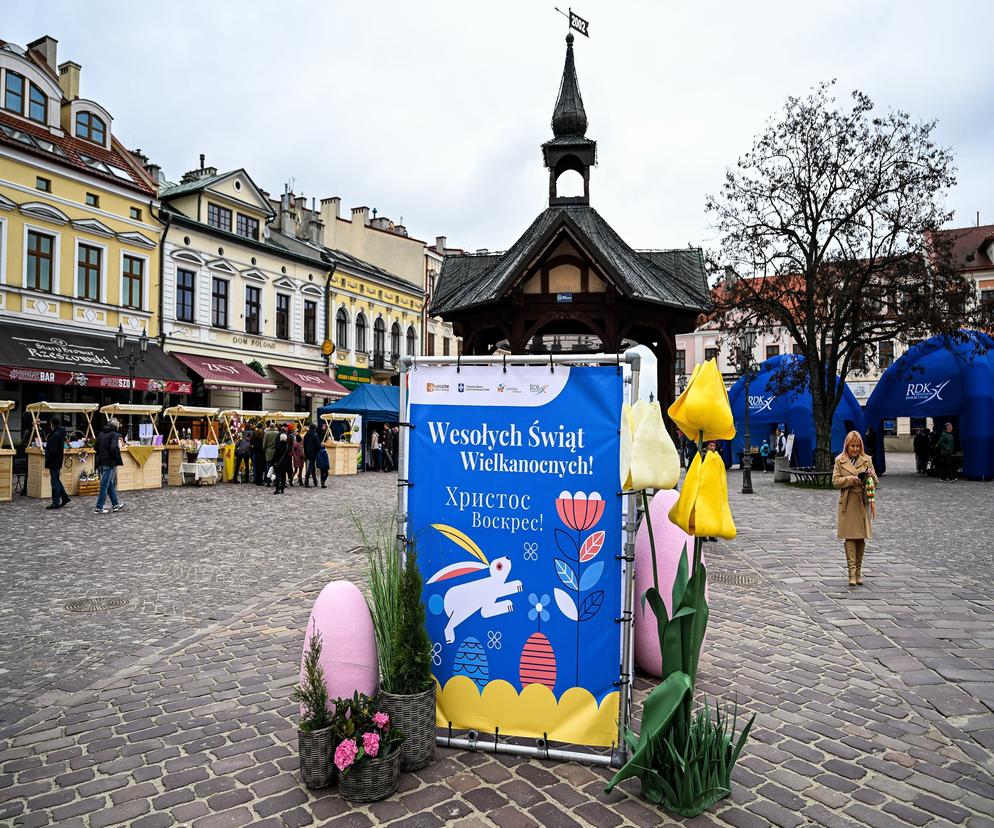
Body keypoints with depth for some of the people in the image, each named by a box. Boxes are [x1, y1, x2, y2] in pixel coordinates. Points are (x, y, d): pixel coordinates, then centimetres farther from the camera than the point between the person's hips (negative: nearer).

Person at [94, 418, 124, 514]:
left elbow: (96, 447, 14)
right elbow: (114, 449, -21)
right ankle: (99, 508, 2)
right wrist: (117, 459, -6)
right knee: (105, 485, -1)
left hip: (100, 462, 8)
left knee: (110, 484, 17)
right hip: (109, 463, -8)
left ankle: (115, 504, 26)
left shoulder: (100, 434, 12)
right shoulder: (114, 434, -10)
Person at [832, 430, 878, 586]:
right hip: (848, 503, -2)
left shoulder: (867, 459, 9)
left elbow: (875, 481, 10)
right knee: (849, 536, -7)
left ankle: (859, 570, 18)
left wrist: (871, 475, -12)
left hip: (863, 503, 2)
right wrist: (851, 479, -16)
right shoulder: (839, 460, 5)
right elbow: (835, 481, -1)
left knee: (861, 537, 6)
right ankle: (852, 572, -7)